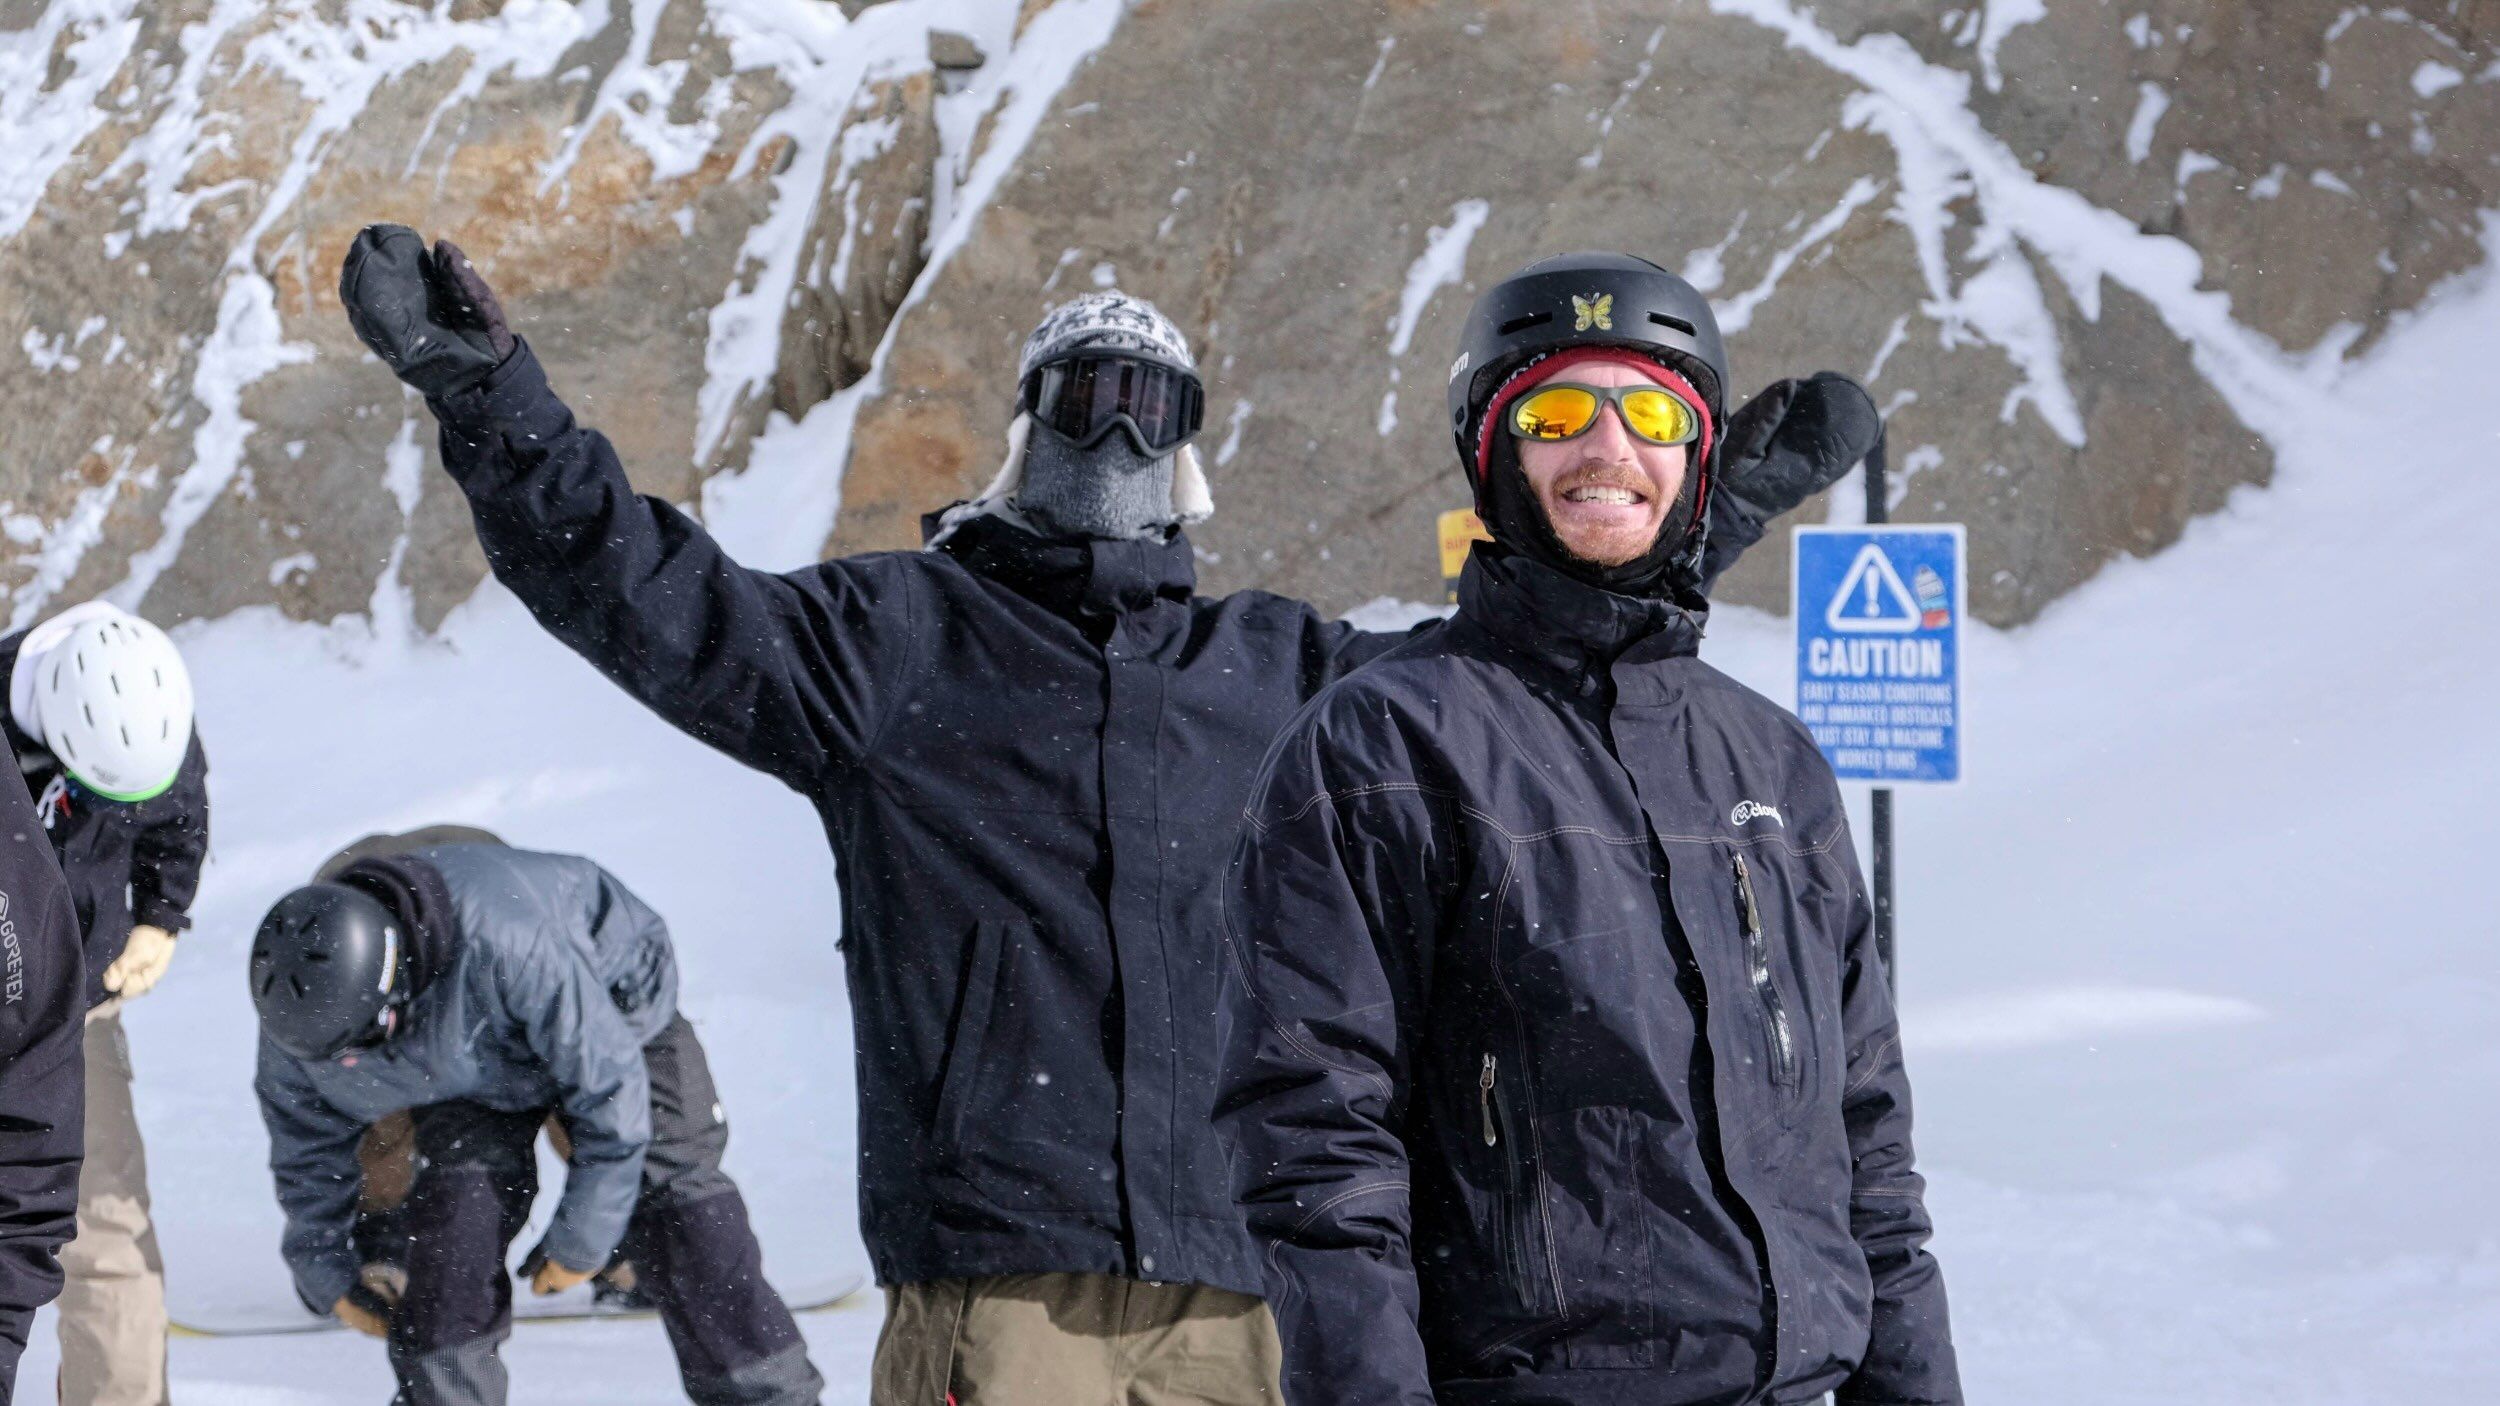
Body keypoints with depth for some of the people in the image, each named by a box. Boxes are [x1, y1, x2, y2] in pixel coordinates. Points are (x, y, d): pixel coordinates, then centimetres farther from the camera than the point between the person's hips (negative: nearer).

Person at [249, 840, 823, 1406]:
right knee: (460, 1189, -20)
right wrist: (327, 1273, -4)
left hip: (611, 1005, -4)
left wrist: (580, 1237, -27)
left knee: (668, 1190, -16)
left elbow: (609, 1083, -35)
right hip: (471, 1049, 4)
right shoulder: (305, 999, -27)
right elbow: (307, 1142, -6)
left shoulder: (512, 943, -46)